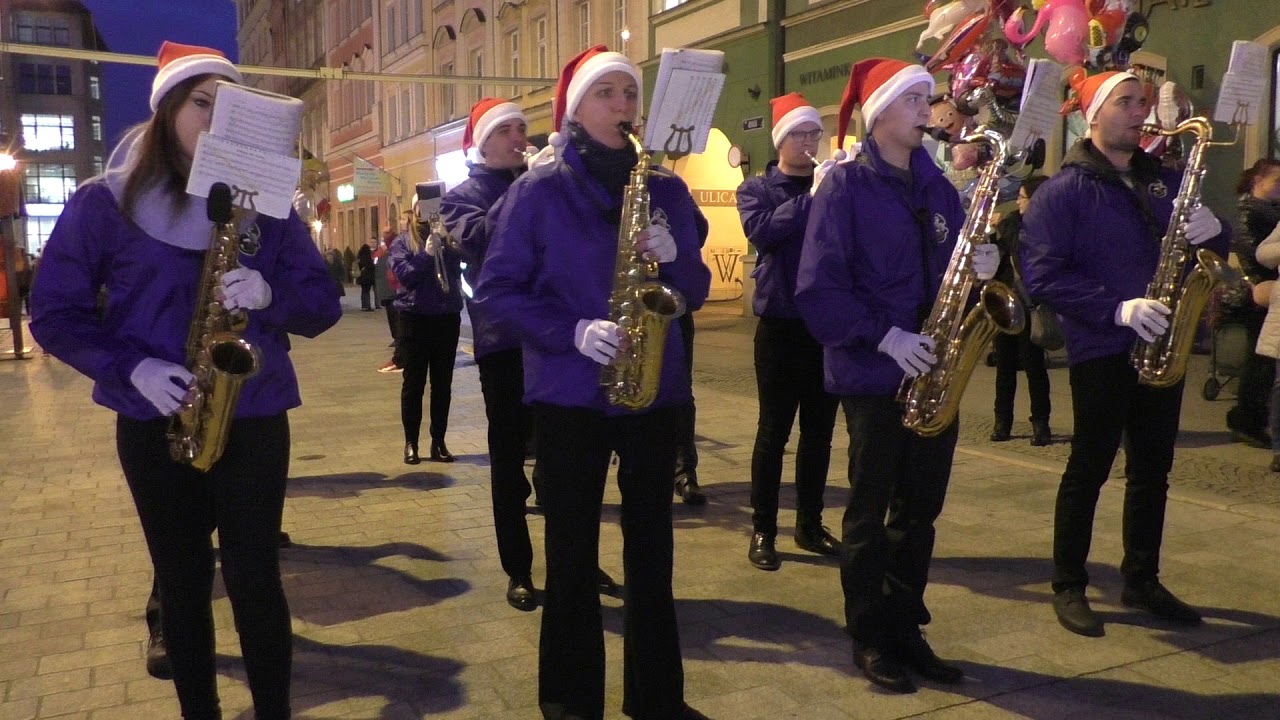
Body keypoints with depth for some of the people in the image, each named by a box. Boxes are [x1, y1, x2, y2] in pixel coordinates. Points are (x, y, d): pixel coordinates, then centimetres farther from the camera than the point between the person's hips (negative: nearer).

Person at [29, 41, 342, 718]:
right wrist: (130, 367, -15)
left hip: (254, 419, 0)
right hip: (154, 424, 0)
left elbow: (323, 304, 2)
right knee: (182, 583, 10)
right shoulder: (105, 202, -1)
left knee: (254, 578, 1)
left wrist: (269, 295, -19)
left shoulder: (266, 203, 4)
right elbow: (54, 311, 1)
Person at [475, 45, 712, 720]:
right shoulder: (538, 190, -2)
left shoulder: (667, 190, 8)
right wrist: (570, 332, -18)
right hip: (568, 393, -3)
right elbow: (496, 290, -5)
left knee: (650, 547, 10)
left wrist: (673, 257, -12)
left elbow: (696, 291, 10)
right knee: (571, 551, 5)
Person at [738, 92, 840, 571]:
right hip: (781, 325, -3)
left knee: (819, 430, 10)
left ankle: (810, 525, 22)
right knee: (774, 430, 0)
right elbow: (762, 230, -18)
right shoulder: (757, 189, 3)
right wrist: (811, 197, -23)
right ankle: (763, 530, 10)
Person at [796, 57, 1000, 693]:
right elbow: (818, 287, -15)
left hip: (934, 372, 6)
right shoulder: (846, 184, -7)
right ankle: (870, 638, 18)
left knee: (921, 509, 12)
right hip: (874, 373, -6)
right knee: (871, 509, 4)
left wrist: (981, 265, -6)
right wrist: (884, 336, -21)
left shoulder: (937, 186, 12)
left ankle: (907, 627, 26)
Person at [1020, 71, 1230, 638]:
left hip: (1161, 345, 6)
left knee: (1152, 469, 13)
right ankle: (1068, 587, 13)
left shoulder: (1164, 180, 13)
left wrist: (1212, 232, -7)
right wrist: (1118, 309, -24)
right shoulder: (1063, 190, -7)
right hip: (1100, 350, -6)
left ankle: (1141, 580, 26)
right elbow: (1044, 275, -16)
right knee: (1089, 469, 1)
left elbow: (1206, 244, 17)